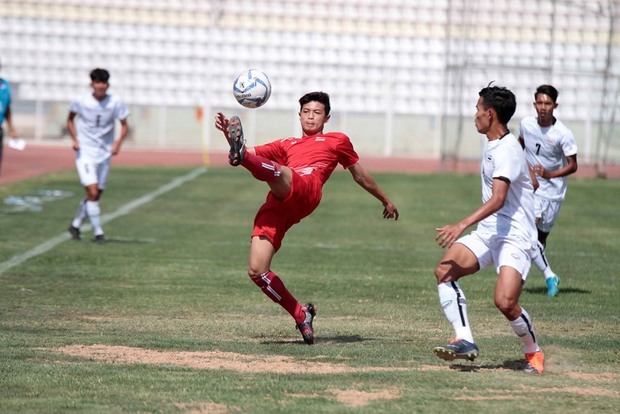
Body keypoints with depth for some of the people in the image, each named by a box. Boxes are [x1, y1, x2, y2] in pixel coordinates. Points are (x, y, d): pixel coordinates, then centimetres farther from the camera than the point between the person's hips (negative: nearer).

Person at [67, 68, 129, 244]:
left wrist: (118, 142, -17)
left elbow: (124, 126, 2)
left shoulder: (115, 103, -7)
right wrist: (75, 139, -7)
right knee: (92, 192, -17)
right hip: (85, 152, -3)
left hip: (104, 153, 3)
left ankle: (75, 225, 30)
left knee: (96, 195, 10)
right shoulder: (81, 102, -9)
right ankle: (98, 232, -8)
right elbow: (70, 120, 8)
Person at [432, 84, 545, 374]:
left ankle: (533, 352, 6)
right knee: (444, 271, -13)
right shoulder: (493, 145, 12)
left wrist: (461, 225, -39)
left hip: (515, 236, -9)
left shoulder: (507, 150, -18)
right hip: (488, 231, 9)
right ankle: (465, 341, -18)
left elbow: (498, 199, -29)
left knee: (505, 302, -21)